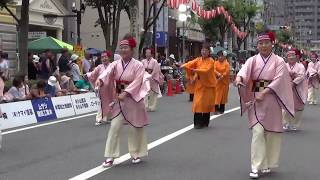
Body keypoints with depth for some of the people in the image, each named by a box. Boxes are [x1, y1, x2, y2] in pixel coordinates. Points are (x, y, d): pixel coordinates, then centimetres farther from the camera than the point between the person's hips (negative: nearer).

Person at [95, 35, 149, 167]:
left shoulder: (138, 65, -8)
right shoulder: (115, 64, 1)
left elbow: (136, 82, -17)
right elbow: (107, 72, -20)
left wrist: (125, 93, -28)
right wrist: (100, 79, -42)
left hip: (133, 100, -3)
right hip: (119, 101, 3)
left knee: (135, 128, 6)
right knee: (114, 127, -1)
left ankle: (136, 154, 23)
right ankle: (110, 157, 4)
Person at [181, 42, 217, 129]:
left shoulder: (211, 61, -6)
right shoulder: (198, 60, 7)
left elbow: (206, 70, -21)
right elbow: (191, 63, -10)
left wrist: (196, 70, -34)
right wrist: (183, 66, -30)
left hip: (208, 84, -3)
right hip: (199, 84, 3)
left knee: (206, 103, 1)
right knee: (198, 103, -4)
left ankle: (205, 122, 13)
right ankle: (198, 122, 0)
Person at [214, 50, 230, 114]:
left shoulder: (226, 63, -3)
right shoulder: (216, 63, 3)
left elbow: (227, 72, -10)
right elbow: (214, 70, -10)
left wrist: (222, 76, -20)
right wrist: (218, 74, -26)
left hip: (224, 81, -1)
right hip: (217, 81, 1)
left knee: (223, 95, 5)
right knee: (217, 94, -3)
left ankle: (222, 109, 14)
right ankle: (216, 109, -3)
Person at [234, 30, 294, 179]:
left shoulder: (279, 61, 2)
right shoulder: (252, 60, 5)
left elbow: (278, 80, -10)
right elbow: (244, 71, -15)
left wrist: (264, 93, -20)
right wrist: (239, 78, -38)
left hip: (272, 99, 0)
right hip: (255, 99, 0)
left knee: (271, 132, 6)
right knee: (258, 132, -8)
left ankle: (267, 164, 20)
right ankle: (256, 166, -8)